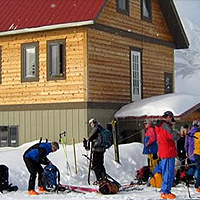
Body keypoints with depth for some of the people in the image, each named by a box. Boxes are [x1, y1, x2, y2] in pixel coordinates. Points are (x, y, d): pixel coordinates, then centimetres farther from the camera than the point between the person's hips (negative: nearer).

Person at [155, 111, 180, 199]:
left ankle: (165, 191, 20)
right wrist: (177, 134, 0)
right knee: (169, 174, -5)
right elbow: (174, 137, -22)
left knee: (166, 173, 16)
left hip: (163, 153, 10)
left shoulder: (158, 126, 15)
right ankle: (165, 192, -4)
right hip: (169, 153, -10)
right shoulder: (165, 125, -15)